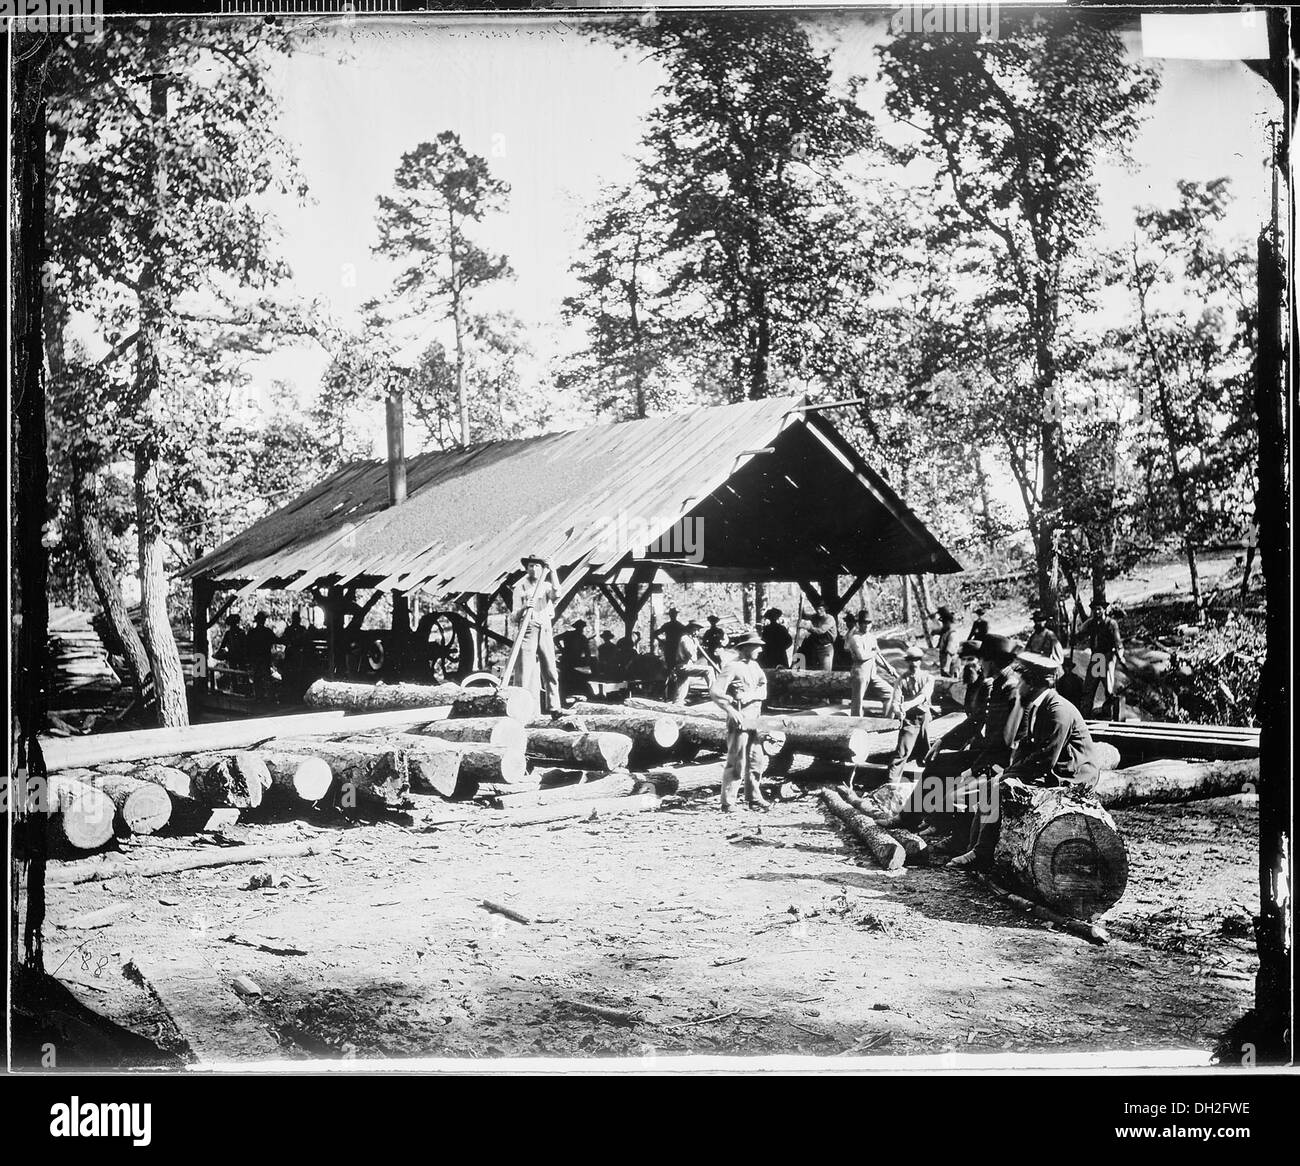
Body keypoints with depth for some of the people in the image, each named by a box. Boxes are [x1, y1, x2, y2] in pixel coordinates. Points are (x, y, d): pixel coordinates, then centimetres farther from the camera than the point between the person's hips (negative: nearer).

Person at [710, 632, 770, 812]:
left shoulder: (754, 666, 14)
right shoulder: (732, 666, -11)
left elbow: (763, 690, 6)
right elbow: (715, 692, -18)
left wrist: (749, 696, -13)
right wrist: (731, 710, -26)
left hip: (754, 720, 8)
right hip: (739, 720, -8)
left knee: (757, 760, 14)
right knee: (737, 762, -6)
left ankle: (754, 796, 27)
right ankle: (727, 802, 1)